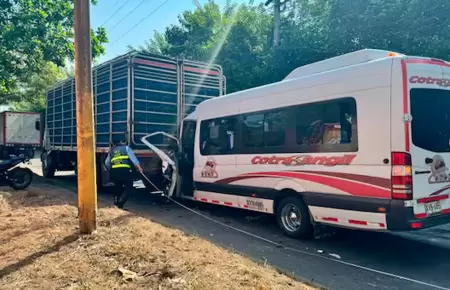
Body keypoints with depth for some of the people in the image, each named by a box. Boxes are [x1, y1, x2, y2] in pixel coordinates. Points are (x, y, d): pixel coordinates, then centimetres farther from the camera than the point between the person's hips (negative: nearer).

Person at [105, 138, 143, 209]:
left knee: (118, 187, 21)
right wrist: (138, 166, -7)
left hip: (114, 171, 5)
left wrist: (111, 169, 40)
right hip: (124, 170, -5)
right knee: (128, 188, -1)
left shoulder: (112, 150, 27)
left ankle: (116, 204, 24)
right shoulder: (126, 147, 15)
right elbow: (132, 157, 0)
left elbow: (107, 162, 24)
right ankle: (120, 204, -13)